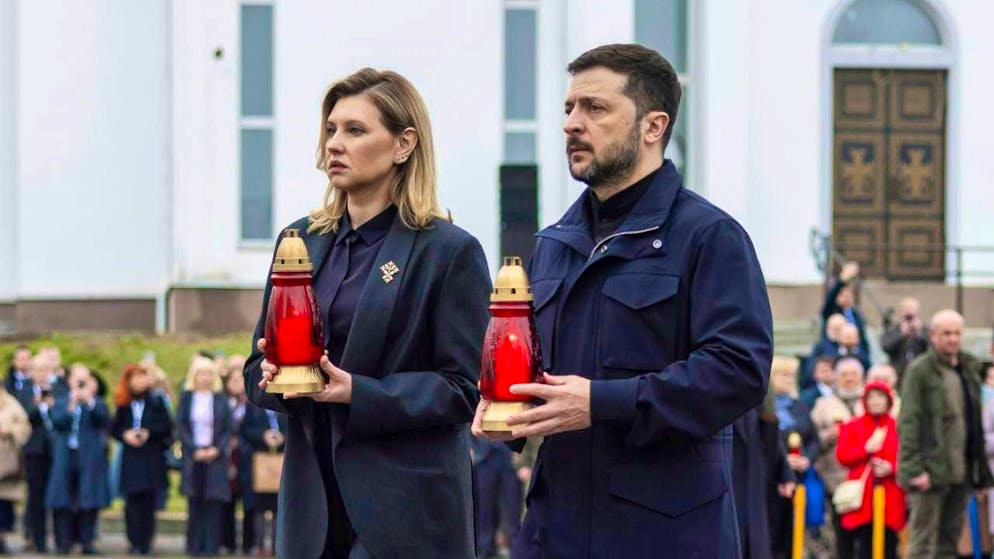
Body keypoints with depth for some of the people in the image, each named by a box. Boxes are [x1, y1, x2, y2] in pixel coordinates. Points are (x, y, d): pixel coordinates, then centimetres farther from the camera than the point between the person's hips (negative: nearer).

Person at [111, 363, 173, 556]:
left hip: (152, 458, -1)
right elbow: (114, 429, 10)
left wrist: (149, 433, -10)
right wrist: (125, 435, -9)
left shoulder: (157, 401, 6)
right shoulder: (123, 404, 10)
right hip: (130, 458, 1)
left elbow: (167, 425, 2)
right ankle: (135, 542, -2)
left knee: (148, 501, -2)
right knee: (132, 499, -6)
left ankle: (146, 543, 3)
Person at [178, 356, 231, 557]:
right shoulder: (186, 398, 6)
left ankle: (211, 546, -1)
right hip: (193, 456, 0)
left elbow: (227, 429, 6)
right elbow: (181, 427, 2)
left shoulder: (220, 400, 7)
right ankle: (194, 546, 4)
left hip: (214, 456, 0)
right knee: (195, 503, 0)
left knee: (214, 503, -4)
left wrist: (217, 449, -9)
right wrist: (194, 450, -9)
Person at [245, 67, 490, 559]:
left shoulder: (449, 252, -4)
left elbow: (464, 388, -8)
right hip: (313, 501, 5)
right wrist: (273, 374, -8)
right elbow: (256, 371, 16)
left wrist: (357, 393, -20)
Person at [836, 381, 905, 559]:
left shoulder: (898, 428, 6)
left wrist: (891, 467, -14)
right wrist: (865, 449, -12)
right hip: (862, 496, 0)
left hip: (890, 497, 0)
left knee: (889, 544, 2)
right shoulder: (853, 426, 9)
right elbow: (842, 455, 1)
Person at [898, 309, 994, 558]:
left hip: (962, 469, 7)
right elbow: (908, 423, -11)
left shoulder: (970, 367, 14)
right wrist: (915, 469, -18)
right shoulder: (919, 370, -6)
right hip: (931, 470, -7)